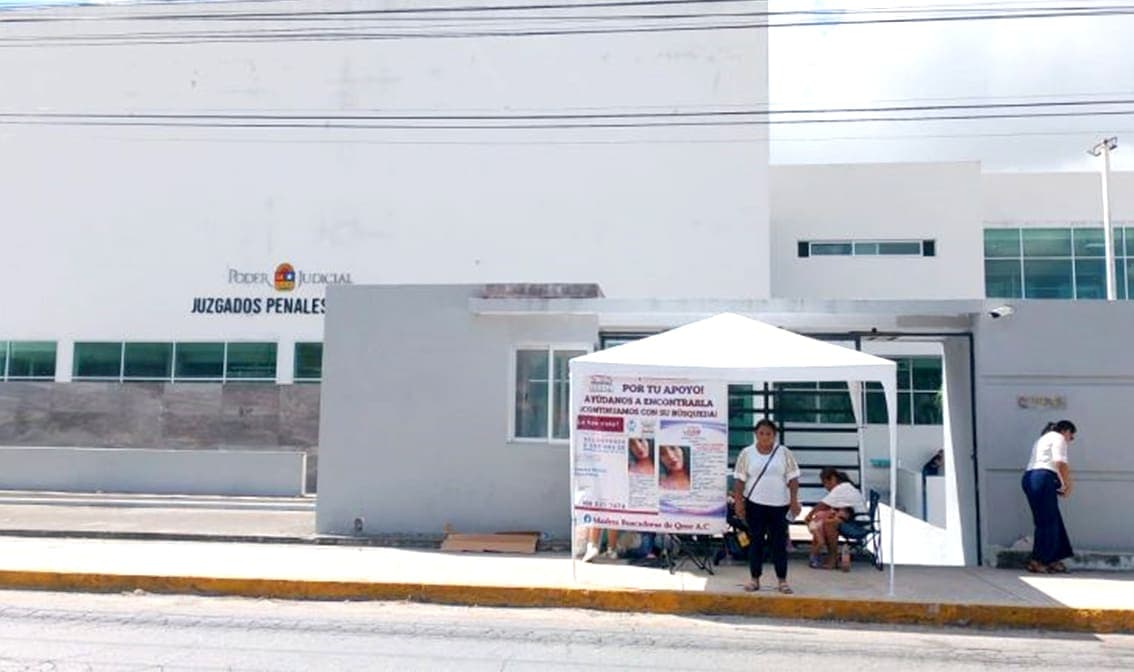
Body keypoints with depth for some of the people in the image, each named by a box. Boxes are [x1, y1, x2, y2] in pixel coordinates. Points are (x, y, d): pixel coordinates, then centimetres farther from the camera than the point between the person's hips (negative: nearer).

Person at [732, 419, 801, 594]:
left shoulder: (784, 453, 2)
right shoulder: (746, 453, 1)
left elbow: (792, 478, 2)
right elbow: (739, 479, 1)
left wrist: (794, 500, -6)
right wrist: (738, 501, -5)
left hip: (779, 504, 0)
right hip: (755, 504, 0)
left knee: (779, 542, 3)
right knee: (756, 541, 5)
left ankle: (782, 580, 11)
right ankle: (755, 579, 13)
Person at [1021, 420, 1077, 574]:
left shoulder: (1042, 439, 31)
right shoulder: (1058, 438, 4)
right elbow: (1060, 463, -12)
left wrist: (1060, 484, 14)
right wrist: (1067, 485, -3)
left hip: (1029, 478, 9)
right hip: (1043, 478, -9)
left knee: (1052, 521, 12)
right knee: (1048, 522, -4)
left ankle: (1052, 560, 12)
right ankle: (1037, 562, -4)